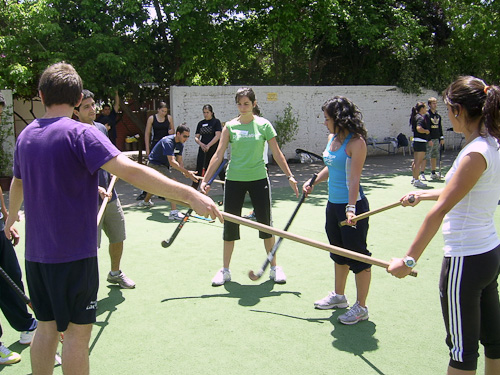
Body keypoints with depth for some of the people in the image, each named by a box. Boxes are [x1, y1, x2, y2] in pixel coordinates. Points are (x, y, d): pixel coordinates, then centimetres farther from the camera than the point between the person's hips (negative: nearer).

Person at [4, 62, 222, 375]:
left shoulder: (26, 135, 8)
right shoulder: (80, 133, -15)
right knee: (78, 330, 4)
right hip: (73, 252, -7)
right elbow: (130, 171, -29)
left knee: (47, 327, 17)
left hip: (36, 251, 7)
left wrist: (11, 218, 45)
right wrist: (190, 194, -34)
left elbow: (17, 183, 26)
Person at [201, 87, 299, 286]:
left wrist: (290, 176, 1)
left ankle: (274, 268, 21)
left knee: (265, 223, 5)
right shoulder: (230, 126, 1)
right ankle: (225, 270, 19)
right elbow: (218, 155, -1)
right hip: (234, 180, 1)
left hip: (258, 179, 0)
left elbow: (277, 154, 4)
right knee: (230, 225, 5)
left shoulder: (264, 125, 0)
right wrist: (205, 180, -7)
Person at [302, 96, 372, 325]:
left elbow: (353, 179, -24)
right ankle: (339, 296, 38)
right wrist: (313, 182, 19)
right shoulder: (332, 138, 9)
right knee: (339, 253, 21)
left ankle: (361, 307, 14)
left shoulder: (356, 142, -16)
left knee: (358, 256, 1)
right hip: (333, 204, 9)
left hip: (351, 205, -9)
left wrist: (351, 208, -31)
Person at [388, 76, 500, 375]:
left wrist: (409, 260, -25)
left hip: (465, 261, -9)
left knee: (463, 349, 7)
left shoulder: (476, 154, -22)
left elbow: (439, 212, -26)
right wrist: (423, 194, 29)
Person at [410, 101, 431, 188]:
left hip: (416, 141, 10)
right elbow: (419, 128, -31)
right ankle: (416, 180, -8)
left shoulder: (416, 117, 14)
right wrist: (426, 131, -15)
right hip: (420, 141, -10)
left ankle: (414, 179, 24)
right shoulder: (420, 118, -15)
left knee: (415, 161, 16)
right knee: (419, 162, -8)